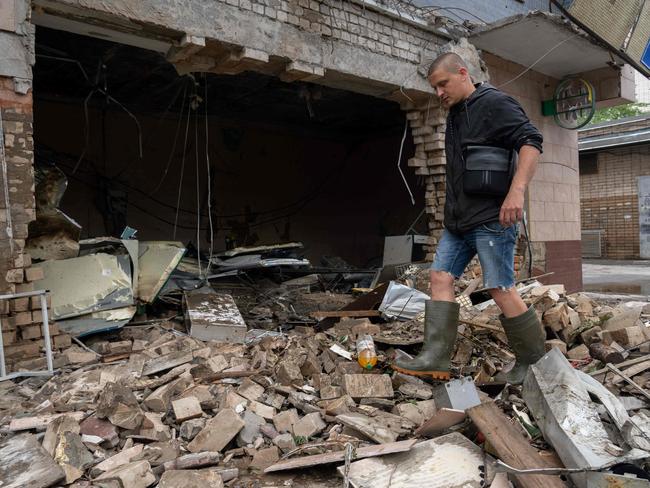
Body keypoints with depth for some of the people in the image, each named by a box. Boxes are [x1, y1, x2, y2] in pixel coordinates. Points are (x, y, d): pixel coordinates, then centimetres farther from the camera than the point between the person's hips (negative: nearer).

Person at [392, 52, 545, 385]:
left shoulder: (495, 103, -6)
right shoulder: (455, 114, 20)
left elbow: (531, 141, -16)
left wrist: (517, 190, -27)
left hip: (492, 218, -9)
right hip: (459, 219, 9)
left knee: (501, 289, -7)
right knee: (440, 277, 1)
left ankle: (533, 360, 11)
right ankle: (436, 358, 3)